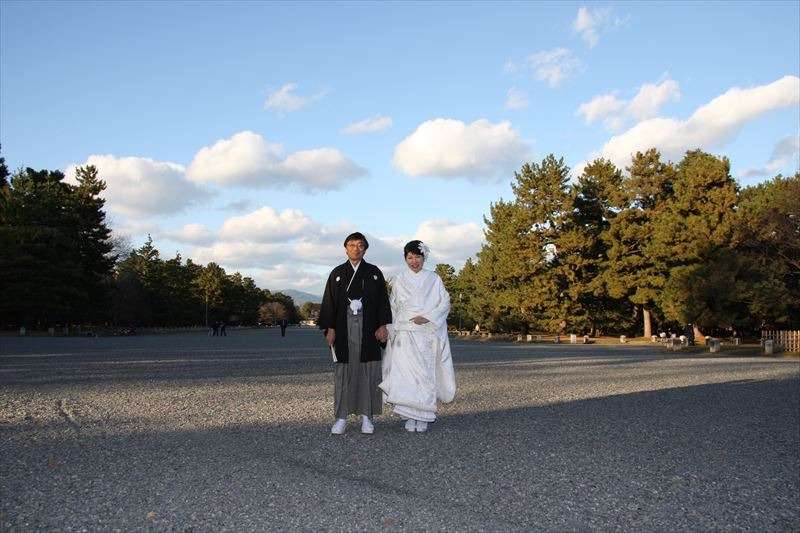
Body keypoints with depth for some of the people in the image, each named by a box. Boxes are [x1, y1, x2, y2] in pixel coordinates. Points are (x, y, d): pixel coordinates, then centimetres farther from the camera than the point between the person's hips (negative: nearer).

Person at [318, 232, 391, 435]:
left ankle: (366, 416, 10)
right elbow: (329, 302, 6)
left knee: (368, 371, 1)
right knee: (343, 371, 0)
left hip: (368, 329, 0)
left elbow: (382, 301, 6)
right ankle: (342, 417, 7)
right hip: (343, 329, 0)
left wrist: (382, 326, -4)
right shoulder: (337, 273, 9)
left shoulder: (374, 273, 9)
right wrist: (330, 328, -2)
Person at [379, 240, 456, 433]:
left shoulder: (434, 279, 8)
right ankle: (410, 417, -2)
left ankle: (423, 417, 2)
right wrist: (393, 333, 6)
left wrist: (427, 317, -11)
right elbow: (393, 308, 13)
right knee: (406, 372, -9)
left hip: (428, 332, 0)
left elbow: (445, 303, 2)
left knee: (426, 372, -5)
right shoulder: (399, 281, 12)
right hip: (405, 333, 1)